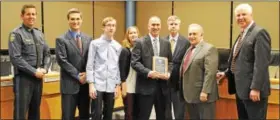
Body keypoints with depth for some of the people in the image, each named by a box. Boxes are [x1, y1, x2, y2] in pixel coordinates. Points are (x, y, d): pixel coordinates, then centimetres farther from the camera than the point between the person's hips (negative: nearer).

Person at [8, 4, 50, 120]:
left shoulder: (39, 34, 11)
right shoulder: (16, 34, -10)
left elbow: (47, 54, 13)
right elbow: (16, 58, -17)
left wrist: (44, 69, -4)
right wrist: (34, 72, -16)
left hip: (38, 77, 6)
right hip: (23, 78, -6)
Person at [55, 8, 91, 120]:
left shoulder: (88, 39, 10)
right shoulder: (61, 39, -4)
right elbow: (62, 61, -11)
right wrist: (78, 76, -13)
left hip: (85, 83, 5)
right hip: (70, 84, -4)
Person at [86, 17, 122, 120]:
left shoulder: (118, 46, 9)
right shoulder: (95, 43, 0)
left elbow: (118, 67, 11)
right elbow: (90, 65, -3)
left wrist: (118, 85, 7)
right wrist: (91, 84, -9)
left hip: (111, 86, 3)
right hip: (98, 84, -3)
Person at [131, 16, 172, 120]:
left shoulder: (166, 43, 11)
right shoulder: (140, 42, -3)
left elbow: (170, 62, 14)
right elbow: (134, 62, -10)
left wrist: (168, 73, -7)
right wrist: (148, 73, -21)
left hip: (162, 85, 5)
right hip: (146, 85, -4)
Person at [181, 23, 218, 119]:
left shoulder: (209, 49, -10)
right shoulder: (189, 49, 16)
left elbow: (210, 73, -18)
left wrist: (205, 92, -23)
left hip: (203, 95, -8)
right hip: (190, 95, 8)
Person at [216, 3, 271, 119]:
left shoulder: (259, 33, -13)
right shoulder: (242, 34, 16)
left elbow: (261, 63, -20)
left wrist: (255, 88, -24)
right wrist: (226, 73, 15)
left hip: (252, 89, -9)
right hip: (241, 88, 9)